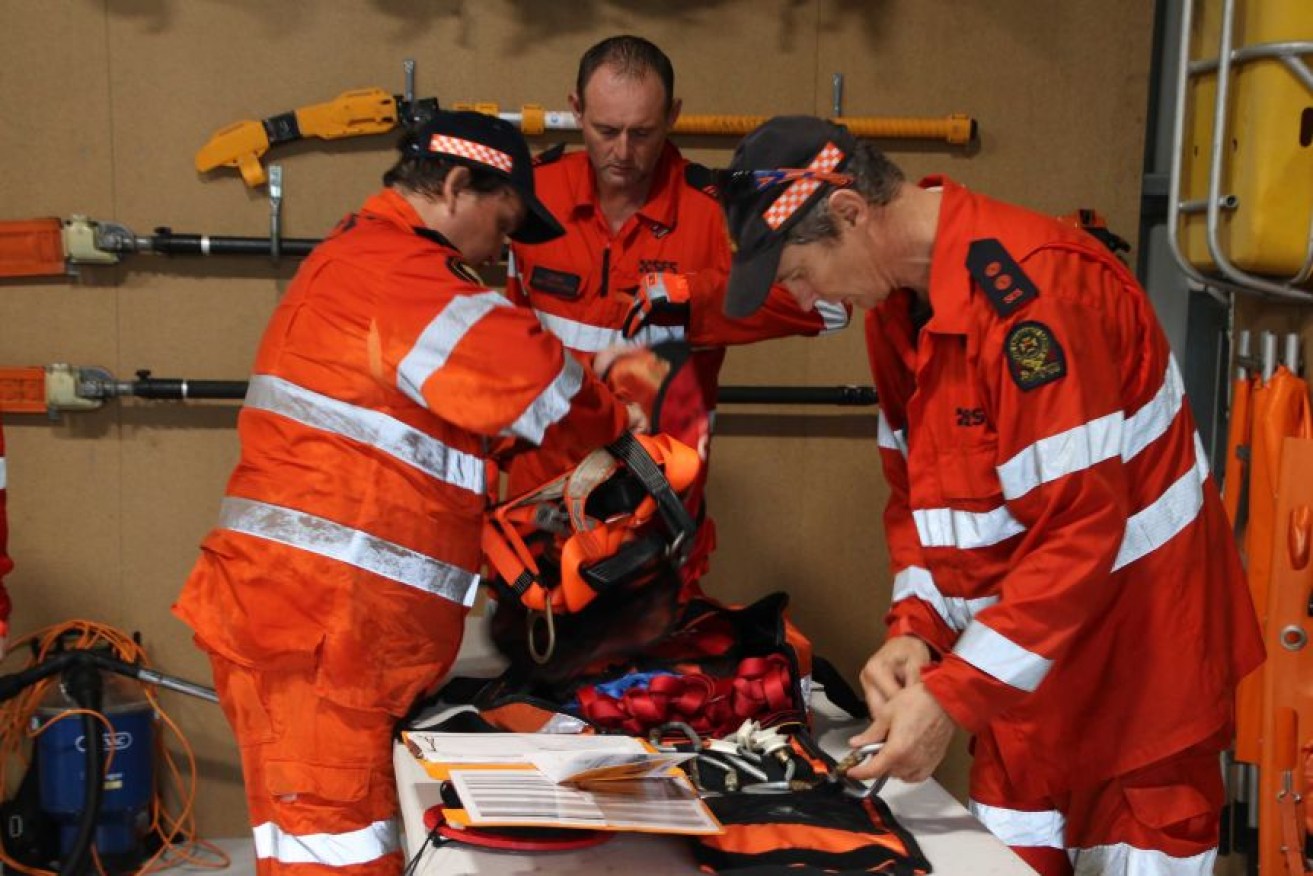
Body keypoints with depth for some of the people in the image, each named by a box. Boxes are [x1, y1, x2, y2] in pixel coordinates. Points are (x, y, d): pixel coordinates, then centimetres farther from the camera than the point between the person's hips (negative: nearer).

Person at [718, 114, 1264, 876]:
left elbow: (1083, 528, -26)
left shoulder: (1031, 290, -24)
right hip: (1022, 664, 8)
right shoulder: (897, 302, 4)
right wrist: (915, 630, -6)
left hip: (1138, 665, -8)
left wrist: (954, 694, -25)